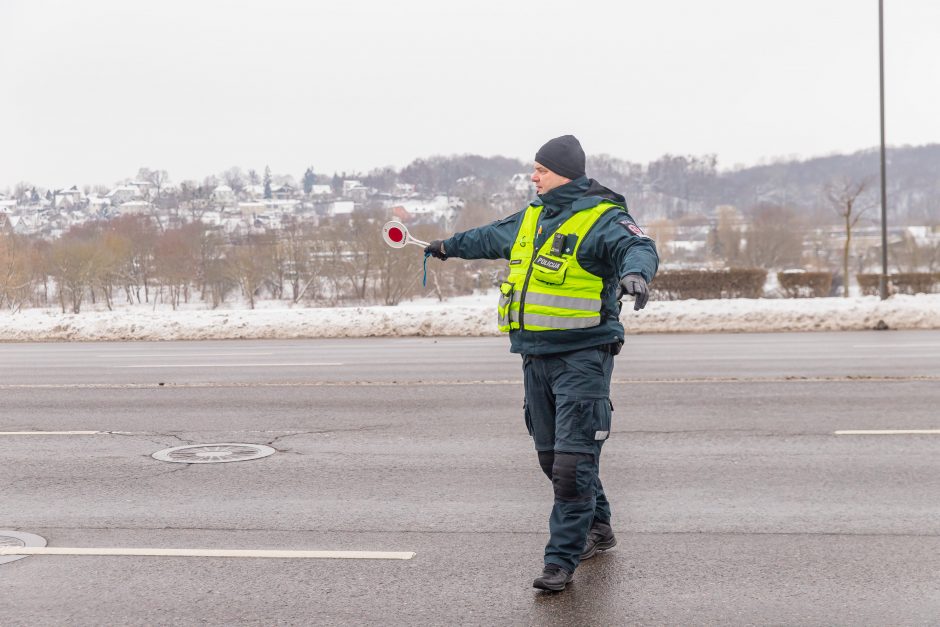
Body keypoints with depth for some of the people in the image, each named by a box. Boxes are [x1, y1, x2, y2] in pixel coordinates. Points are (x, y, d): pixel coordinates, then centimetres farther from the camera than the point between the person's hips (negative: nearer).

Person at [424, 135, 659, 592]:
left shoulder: (602, 219, -10)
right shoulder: (532, 218, 15)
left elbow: (638, 247, -29)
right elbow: (490, 238, 34)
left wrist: (635, 271, -52)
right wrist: (450, 245, 48)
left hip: (582, 357, -8)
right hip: (536, 357, 8)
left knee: (573, 462, -11)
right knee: (552, 458, 14)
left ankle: (561, 559, -6)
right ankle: (598, 530, 32)